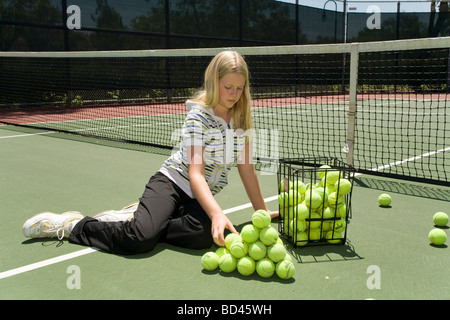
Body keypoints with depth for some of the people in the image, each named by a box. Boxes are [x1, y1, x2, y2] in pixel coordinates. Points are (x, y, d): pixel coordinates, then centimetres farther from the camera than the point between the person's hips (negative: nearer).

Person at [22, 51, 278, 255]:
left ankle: (137, 218, -6)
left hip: (202, 195, 5)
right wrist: (217, 214, -39)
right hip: (172, 180, -5)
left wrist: (262, 211, 9)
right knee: (140, 239, -32)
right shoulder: (198, 116, -16)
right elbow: (195, 173, -24)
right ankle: (71, 224, -5)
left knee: (203, 235, -32)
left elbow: (247, 168, 8)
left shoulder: (243, 118, 2)